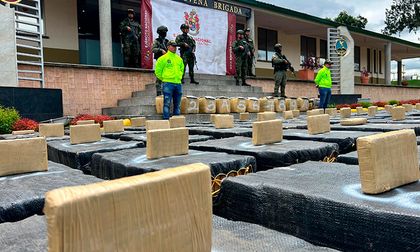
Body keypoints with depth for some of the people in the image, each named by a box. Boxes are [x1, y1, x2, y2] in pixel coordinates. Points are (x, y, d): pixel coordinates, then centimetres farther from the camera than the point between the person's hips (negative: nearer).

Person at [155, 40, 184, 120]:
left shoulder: (179, 59, 15)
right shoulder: (163, 58, -1)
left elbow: (182, 69, 28)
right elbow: (157, 71, -1)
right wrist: (164, 79, -1)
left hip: (178, 83, 5)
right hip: (168, 83, -5)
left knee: (177, 104, 8)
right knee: (167, 103, -7)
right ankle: (166, 119, -4)